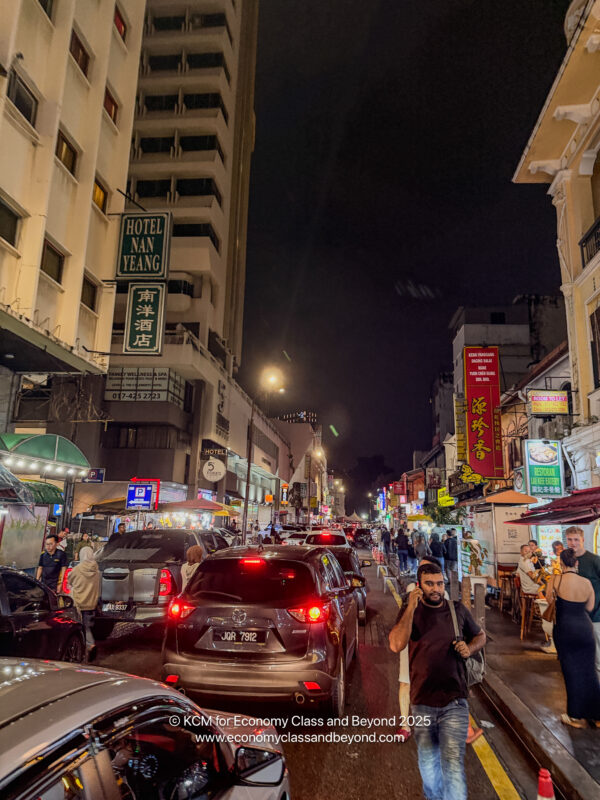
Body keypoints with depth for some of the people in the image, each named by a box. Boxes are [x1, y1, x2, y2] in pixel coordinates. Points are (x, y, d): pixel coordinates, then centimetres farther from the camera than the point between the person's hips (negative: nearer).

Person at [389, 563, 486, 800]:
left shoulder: (458, 610, -1)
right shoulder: (410, 611, -5)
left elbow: (480, 636, 16)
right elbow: (396, 645, -22)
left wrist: (469, 648, -6)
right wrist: (411, 608, -26)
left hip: (454, 702, -1)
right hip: (422, 702, 1)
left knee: (453, 764, -11)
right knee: (428, 762, 20)